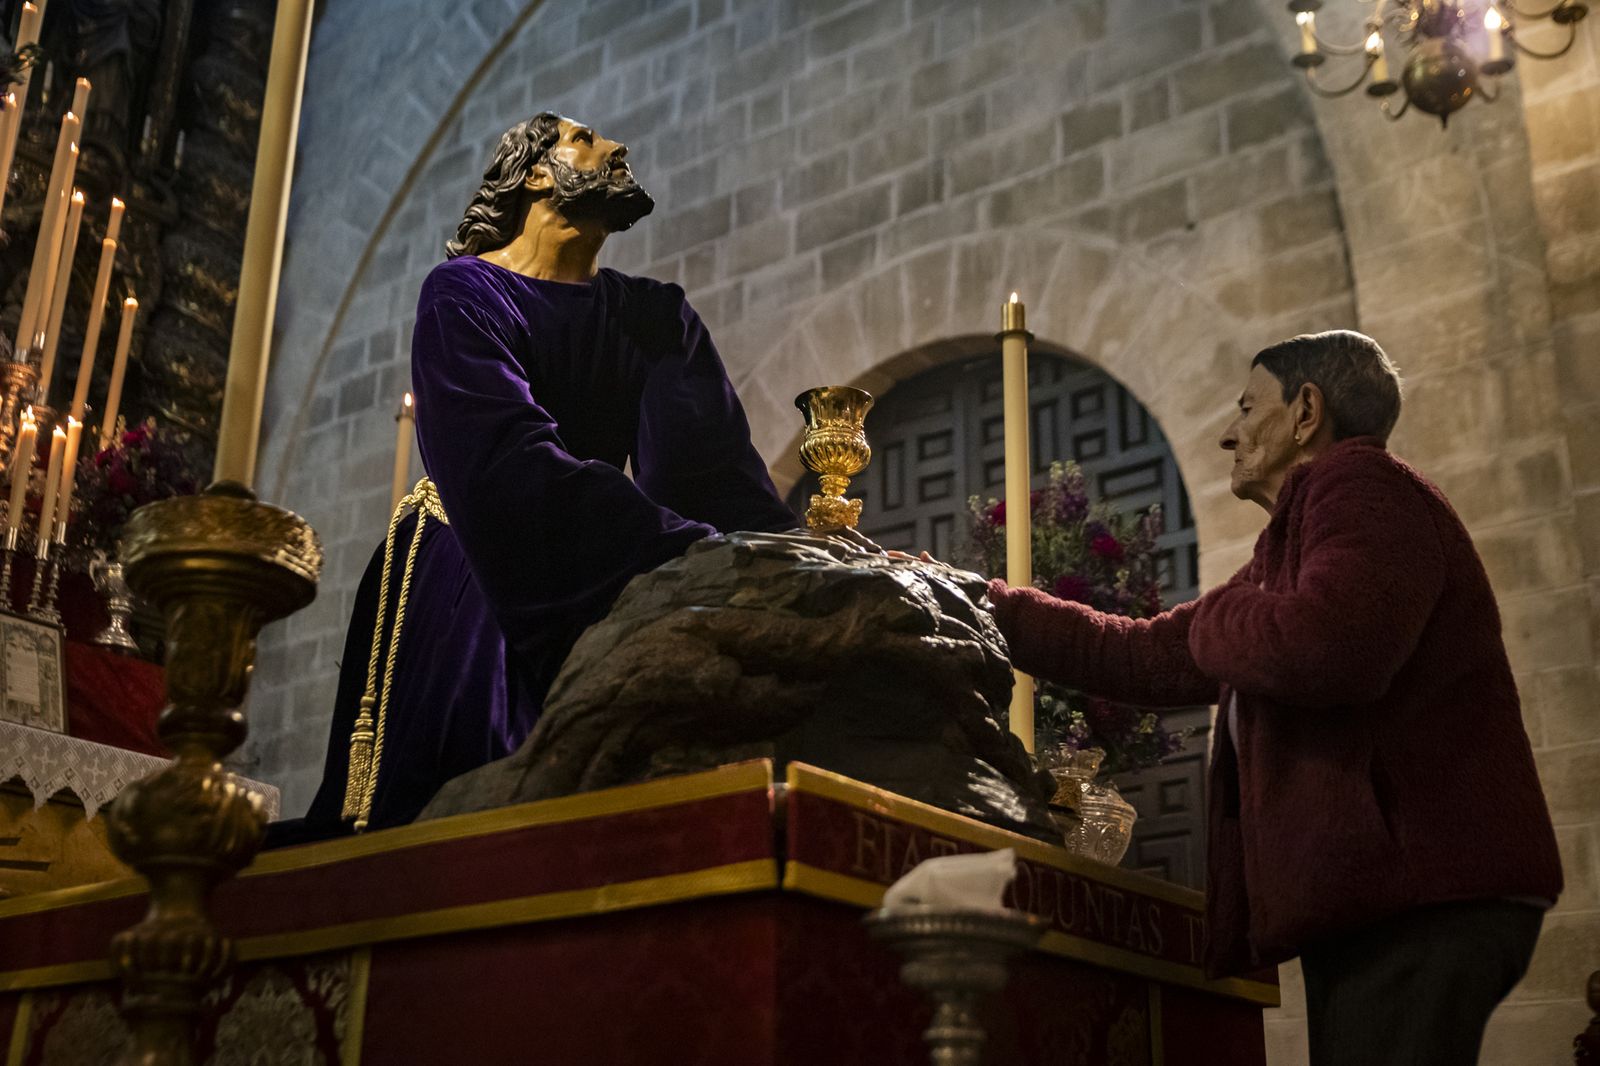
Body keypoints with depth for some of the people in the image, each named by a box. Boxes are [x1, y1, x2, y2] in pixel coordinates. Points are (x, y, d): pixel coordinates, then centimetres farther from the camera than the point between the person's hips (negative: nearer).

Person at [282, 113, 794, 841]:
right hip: (470, 608, -3)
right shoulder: (463, 294, -7)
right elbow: (509, 463, -24)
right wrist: (697, 551, -37)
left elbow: (717, 467, -7)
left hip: (604, 611, 4)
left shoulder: (659, 319, 9)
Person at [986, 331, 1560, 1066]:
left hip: (1421, 895, -10)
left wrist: (1217, 619, -6)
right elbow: (1146, 658, 27)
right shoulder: (1300, 541, 23)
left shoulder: (1359, 483, -8)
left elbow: (1324, 652, -28)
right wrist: (980, 607, 27)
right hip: (1376, 896, 10)